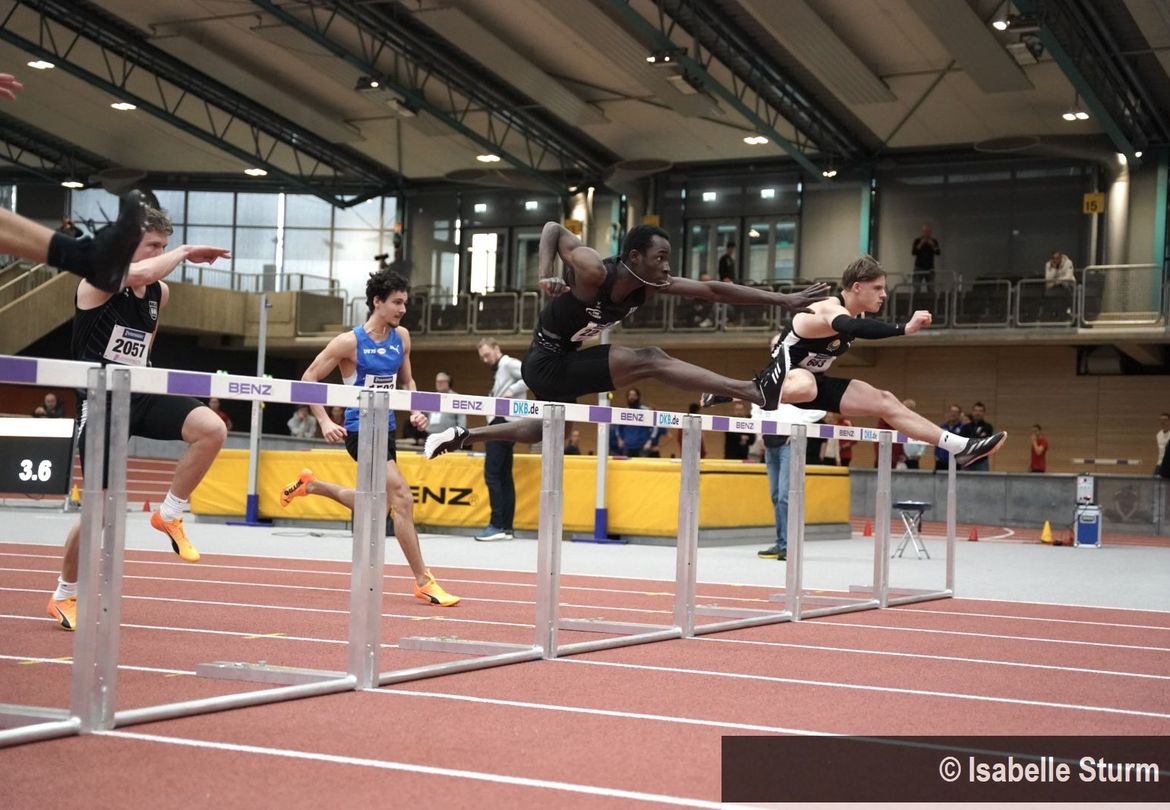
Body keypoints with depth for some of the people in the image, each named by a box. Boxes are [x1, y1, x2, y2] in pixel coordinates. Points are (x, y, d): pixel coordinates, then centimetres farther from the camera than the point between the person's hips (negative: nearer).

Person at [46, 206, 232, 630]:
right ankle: (64, 595, 19)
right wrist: (185, 252, -20)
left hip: (142, 395, 6)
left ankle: (170, 514, -1)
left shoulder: (160, 292, 9)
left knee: (212, 429, -21)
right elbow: (139, 273, -34)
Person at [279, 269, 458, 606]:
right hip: (360, 429, -8)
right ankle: (423, 582, -10)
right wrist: (325, 422, -16)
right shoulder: (350, 341, -13)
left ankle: (310, 485, 42)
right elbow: (308, 379, -7)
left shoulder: (401, 337, 5)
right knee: (402, 498, -17)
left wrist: (415, 410, 1)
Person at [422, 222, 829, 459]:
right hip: (547, 364, -9)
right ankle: (759, 391, -27)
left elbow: (712, 290, -11)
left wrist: (782, 300, -14)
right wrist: (545, 274, -27)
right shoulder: (593, 271, -25)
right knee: (650, 361, -21)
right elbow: (553, 228, -12)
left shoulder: (650, 285, -7)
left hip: (564, 364, 9)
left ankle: (460, 437, 37)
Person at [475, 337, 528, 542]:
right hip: (502, 424, 10)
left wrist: (512, 391, -20)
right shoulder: (499, 370, 23)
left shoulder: (508, 363, -5)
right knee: (504, 477, 9)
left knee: (491, 474, -11)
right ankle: (506, 527, 11)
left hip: (504, 423, -10)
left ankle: (497, 525, -13)